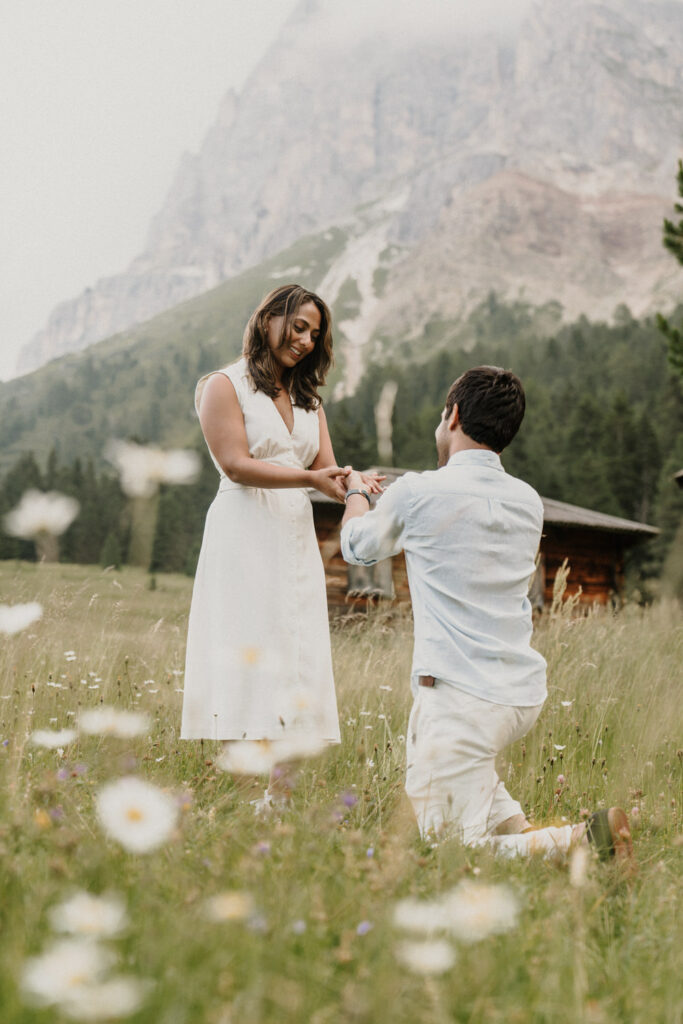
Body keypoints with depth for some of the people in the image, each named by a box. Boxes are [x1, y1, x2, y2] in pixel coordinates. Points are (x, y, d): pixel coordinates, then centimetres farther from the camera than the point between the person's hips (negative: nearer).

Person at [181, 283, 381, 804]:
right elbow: (236, 464, -12)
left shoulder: (307, 397, 20)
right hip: (244, 536, -7)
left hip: (297, 541, 7)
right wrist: (311, 478, -22)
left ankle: (280, 792, 5)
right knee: (244, 658, -9)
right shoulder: (225, 386, 0)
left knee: (296, 659, 2)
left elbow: (325, 468, 10)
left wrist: (355, 483, -13)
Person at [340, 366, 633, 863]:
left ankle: (588, 837, -22)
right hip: (525, 693, 7)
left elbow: (359, 546, 12)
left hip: (461, 697, -7)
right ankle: (516, 824, 16)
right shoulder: (529, 502, 7)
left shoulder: (415, 493, -9)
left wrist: (356, 491, 33)